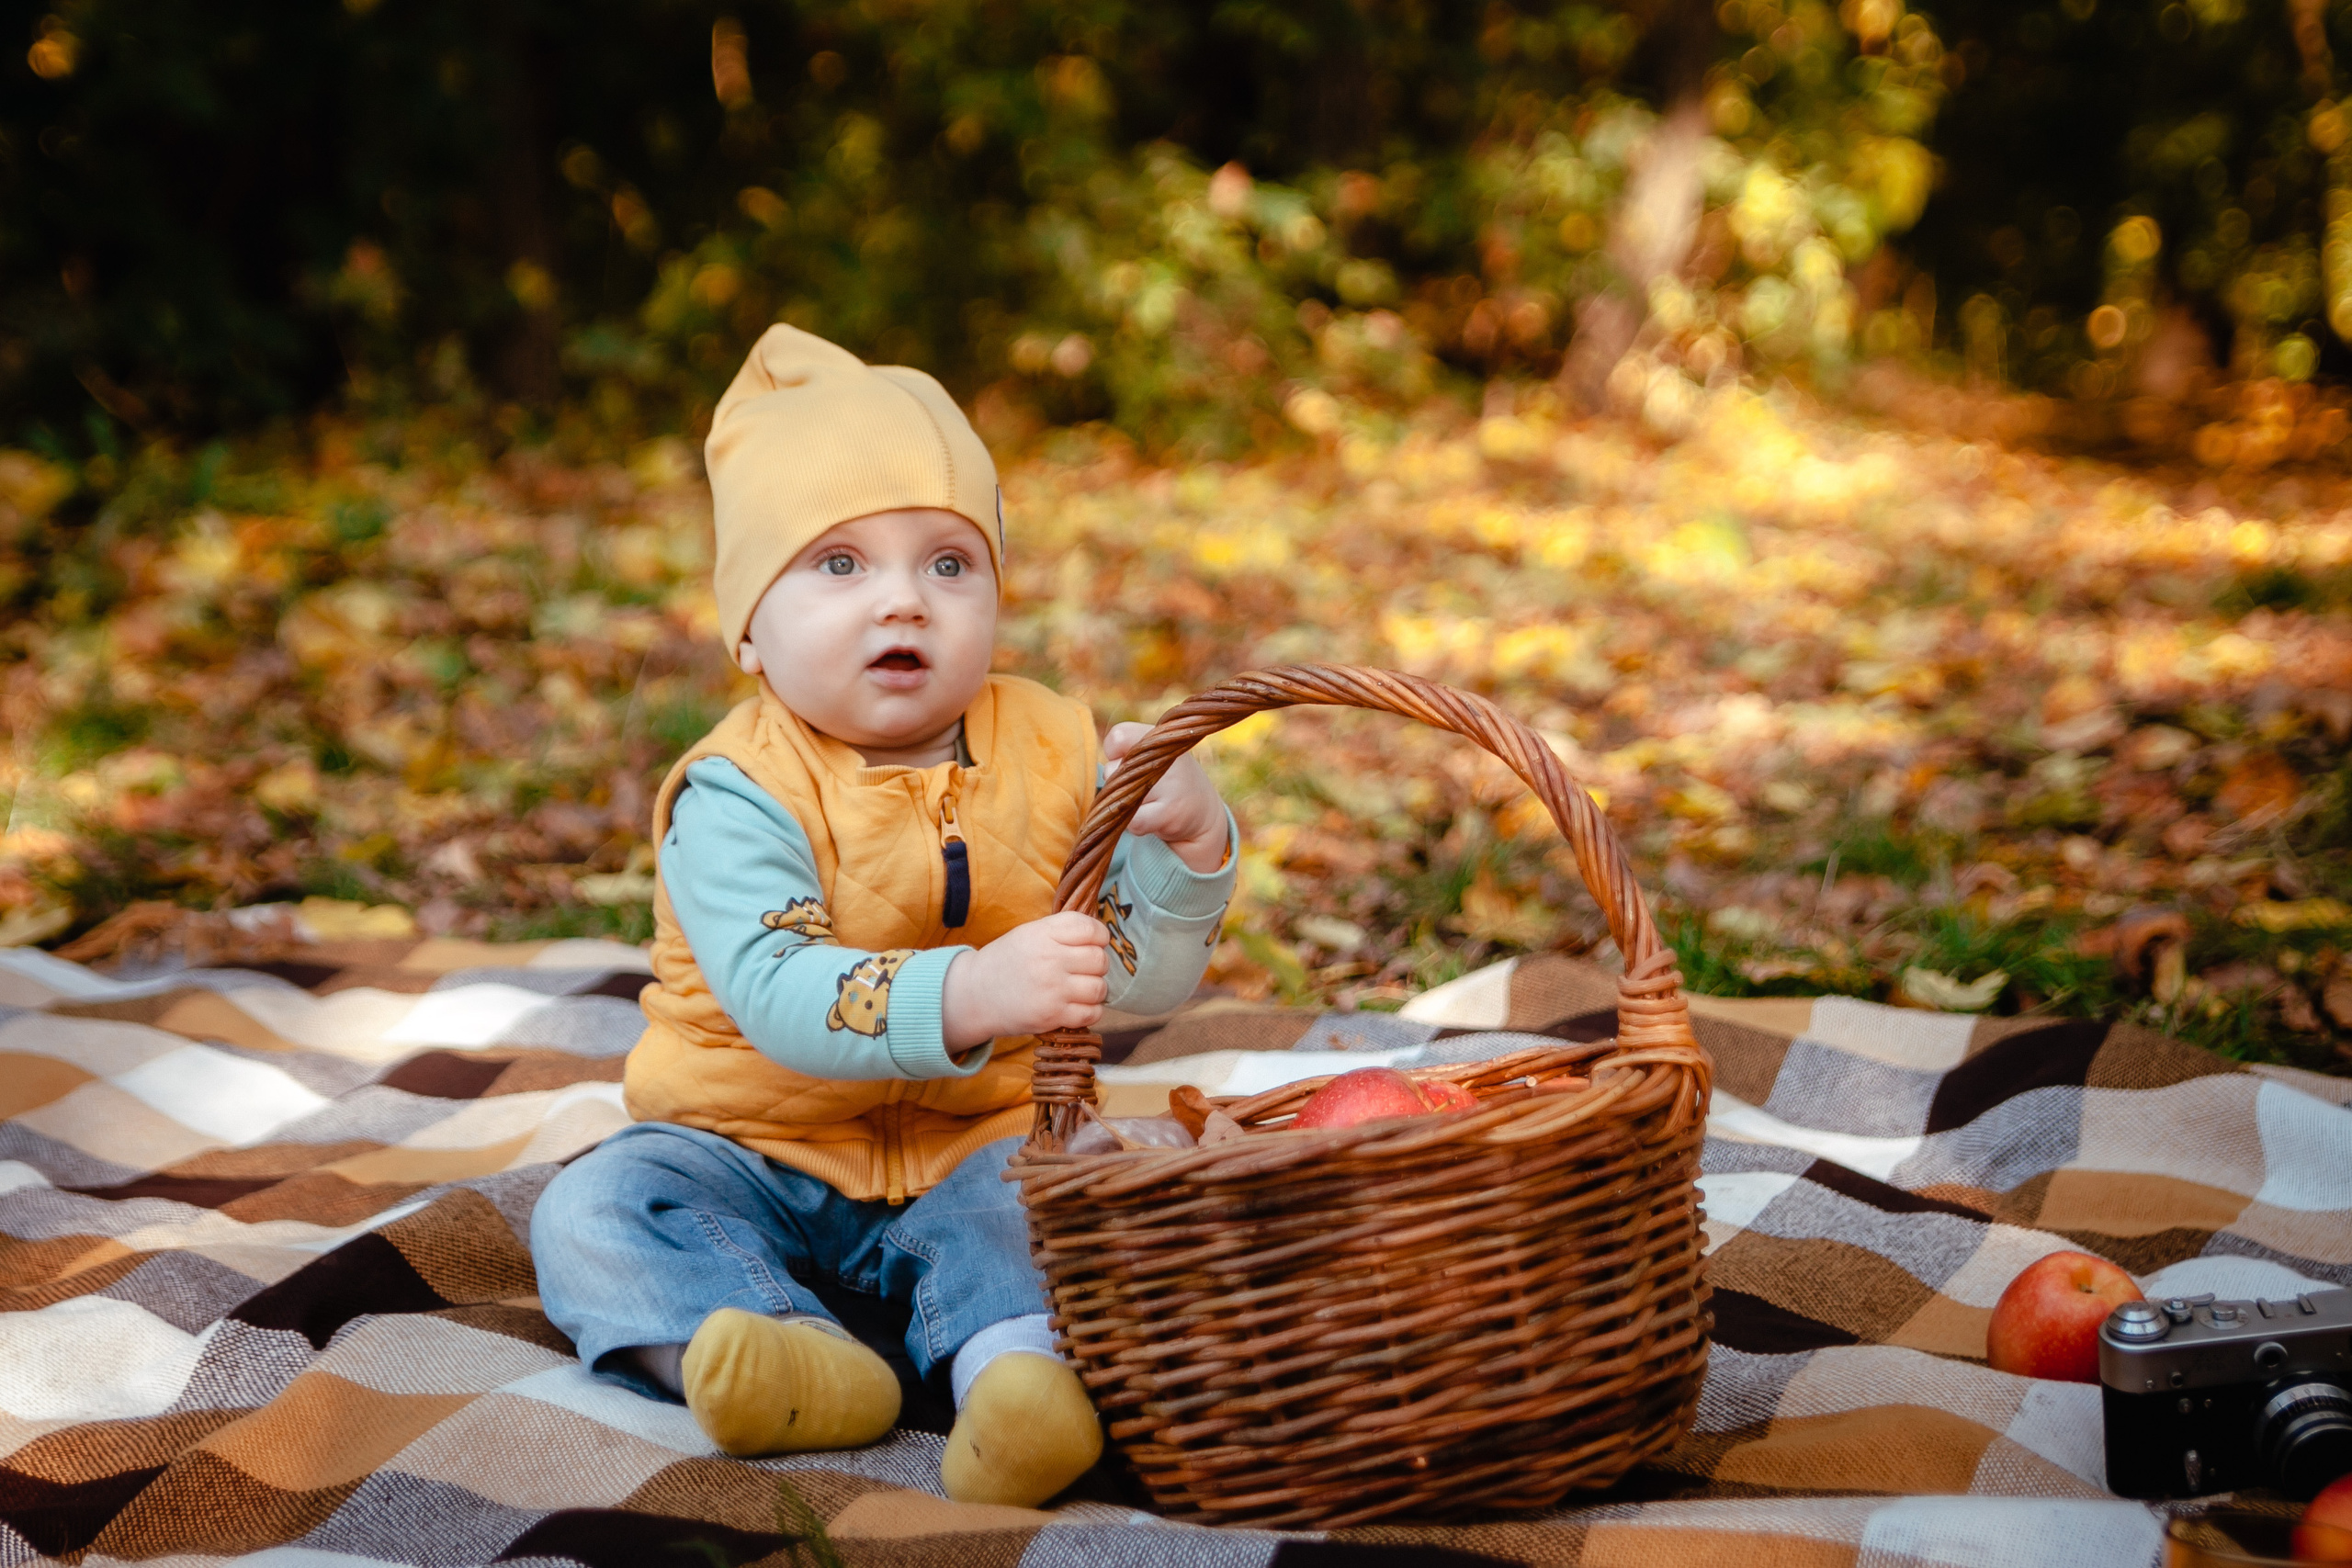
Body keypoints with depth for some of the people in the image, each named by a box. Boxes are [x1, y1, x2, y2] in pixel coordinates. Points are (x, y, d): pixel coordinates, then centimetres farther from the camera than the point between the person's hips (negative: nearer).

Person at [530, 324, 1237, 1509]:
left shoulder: (1052, 758, -3)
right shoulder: (736, 795, -16)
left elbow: (1148, 979, -5)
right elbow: (778, 996, -33)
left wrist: (1185, 845, -26)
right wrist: (967, 996, -49)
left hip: (971, 1154, 2)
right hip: (754, 1152, -1)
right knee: (593, 1211, -25)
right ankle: (796, 1357, -42)